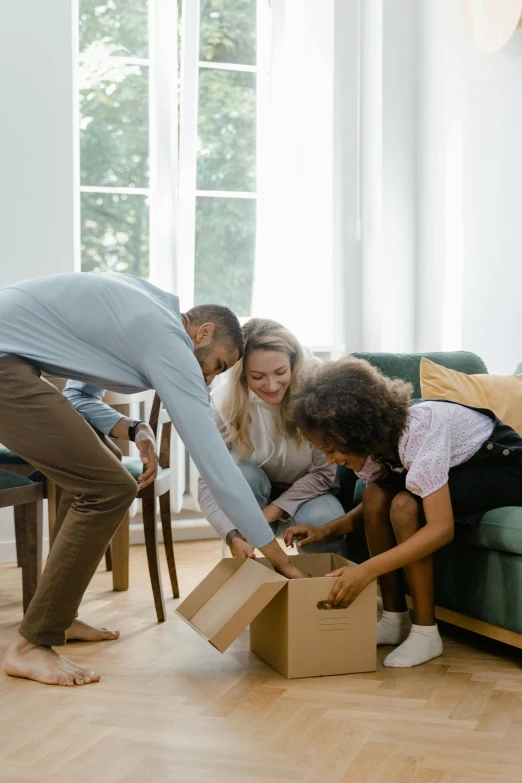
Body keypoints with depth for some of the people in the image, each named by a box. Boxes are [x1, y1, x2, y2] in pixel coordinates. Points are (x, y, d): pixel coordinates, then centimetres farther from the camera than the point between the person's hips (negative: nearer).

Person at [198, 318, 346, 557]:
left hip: (303, 493, -1)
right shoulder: (222, 404, -23)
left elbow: (324, 473, -18)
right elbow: (209, 483, -26)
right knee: (244, 473, -31)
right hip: (251, 497, 1)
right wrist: (233, 535, -42)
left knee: (323, 521, -33)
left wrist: (274, 510, -27)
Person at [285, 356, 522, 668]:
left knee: (404, 505, -28)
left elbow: (442, 529, -40)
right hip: (458, 467, 8)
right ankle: (395, 618, -3)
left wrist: (366, 570, -44)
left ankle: (425, 632, -15)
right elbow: (373, 509, 4)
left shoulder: (418, 429, -35)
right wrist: (326, 530, -13)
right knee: (376, 495, -15)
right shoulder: (373, 439, -10)